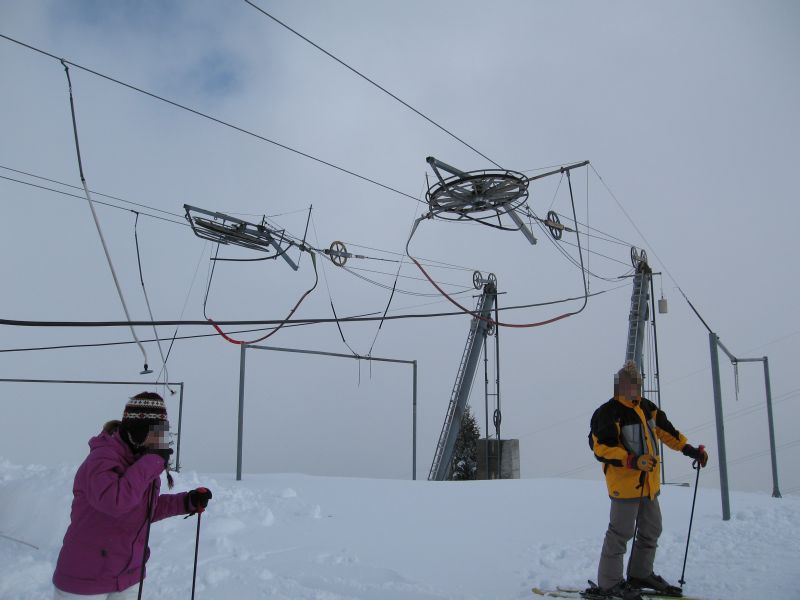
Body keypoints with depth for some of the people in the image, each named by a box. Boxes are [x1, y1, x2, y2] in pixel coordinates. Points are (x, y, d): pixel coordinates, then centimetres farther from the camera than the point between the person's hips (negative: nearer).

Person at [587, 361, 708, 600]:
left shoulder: (647, 408, 9)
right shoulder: (607, 413, -15)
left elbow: (666, 430, 21)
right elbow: (601, 448, -21)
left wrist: (689, 449, 14)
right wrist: (632, 461, -31)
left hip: (649, 481, 9)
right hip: (624, 482, -9)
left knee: (651, 530, 19)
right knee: (621, 533, -4)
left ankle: (640, 574, 35)